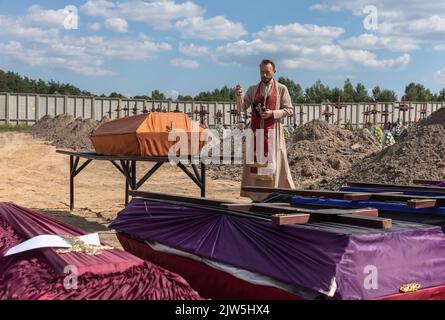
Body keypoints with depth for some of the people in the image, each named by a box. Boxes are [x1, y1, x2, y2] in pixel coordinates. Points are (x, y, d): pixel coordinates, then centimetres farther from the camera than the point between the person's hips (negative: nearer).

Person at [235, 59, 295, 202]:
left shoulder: (281, 89, 3)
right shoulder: (253, 89, 12)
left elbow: (289, 110, 0)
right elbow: (242, 108, 5)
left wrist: (272, 113, -14)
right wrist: (239, 95, -13)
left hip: (273, 131, -3)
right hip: (256, 131, 3)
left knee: (274, 162, -3)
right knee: (255, 162, 2)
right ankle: (257, 195, 7)